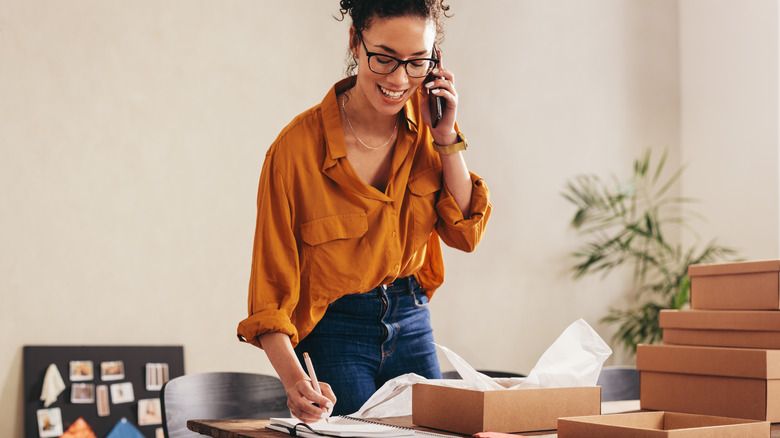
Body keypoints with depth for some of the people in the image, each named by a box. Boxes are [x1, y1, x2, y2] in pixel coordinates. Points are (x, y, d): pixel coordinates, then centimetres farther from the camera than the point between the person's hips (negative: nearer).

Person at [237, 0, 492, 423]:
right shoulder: (298, 146, -20)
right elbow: (272, 286, -19)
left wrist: (446, 137, -14)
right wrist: (295, 380, -33)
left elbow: (466, 234, -4)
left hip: (411, 324, 5)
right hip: (334, 333, -4)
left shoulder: (426, 123, -5)